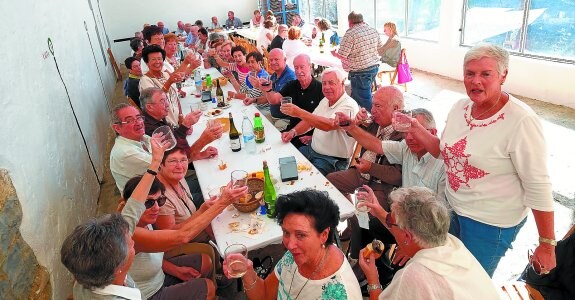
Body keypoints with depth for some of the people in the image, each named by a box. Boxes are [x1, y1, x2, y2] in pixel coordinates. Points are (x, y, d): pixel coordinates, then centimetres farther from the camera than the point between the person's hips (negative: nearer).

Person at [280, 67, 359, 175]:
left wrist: (299, 113, -42)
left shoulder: (348, 106, -19)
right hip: (312, 149, 8)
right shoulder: (325, 101, 9)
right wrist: (293, 132, -4)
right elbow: (310, 121, 15)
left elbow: (328, 125, -35)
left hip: (332, 160, -8)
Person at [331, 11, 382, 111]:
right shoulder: (373, 30, 5)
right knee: (355, 97, 22)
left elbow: (342, 55, -16)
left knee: (365, 101, 0)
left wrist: (334, 53, 4)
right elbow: (379, 48, 14)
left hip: (359, 71, -8)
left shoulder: (350, 34, -16)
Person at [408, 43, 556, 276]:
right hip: (453, 207, 6)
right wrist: (416, 129, -4)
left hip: (490, 223, -6)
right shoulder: (461, 107, -3)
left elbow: (538, 187, -18)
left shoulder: (521, 121, -22)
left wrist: (547, 244, -13)